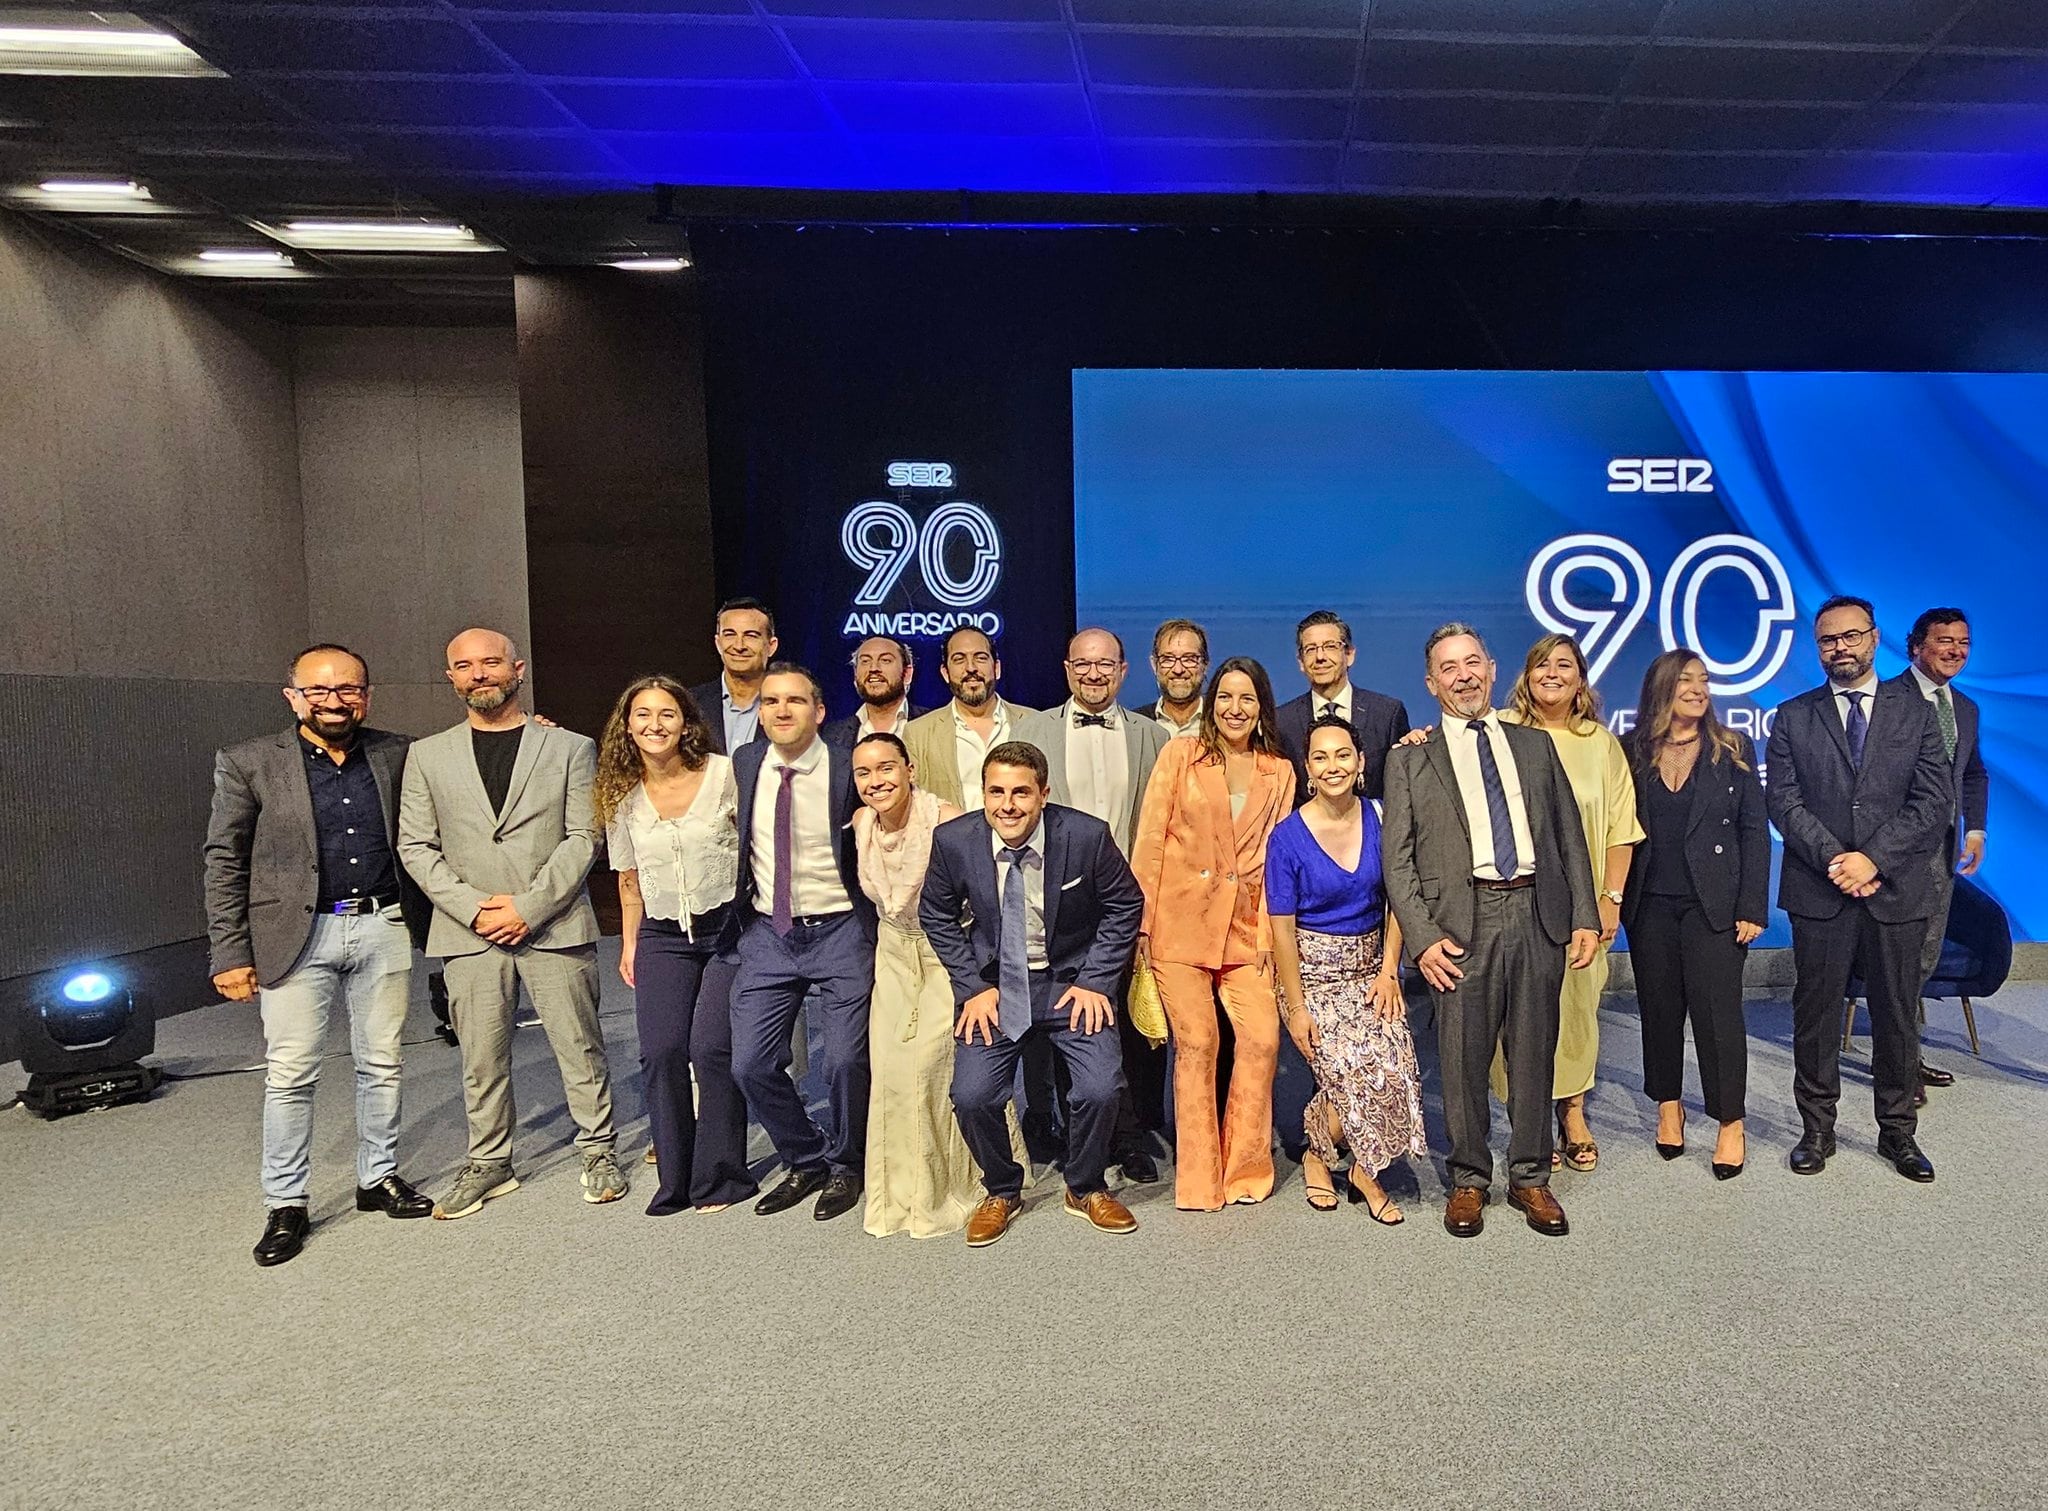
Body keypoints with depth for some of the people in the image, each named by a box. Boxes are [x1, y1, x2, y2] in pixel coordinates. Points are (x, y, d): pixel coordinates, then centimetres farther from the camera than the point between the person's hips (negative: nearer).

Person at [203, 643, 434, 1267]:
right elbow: (224, 863, 0)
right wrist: (230, 954, -5)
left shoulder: (396, 754, 5)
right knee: (289, 1075, 2)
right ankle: (286, 1206, 16)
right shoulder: (248, 763, -2)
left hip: (382, 928, 3)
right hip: (296, 935, -2)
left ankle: (379, 1178, 28)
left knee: (382, 1065, 12)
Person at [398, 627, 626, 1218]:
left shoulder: (570, 748, 4)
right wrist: (475, 906, -8)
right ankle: (488, 1163, 24)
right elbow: (415, 847, 6)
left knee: (580, 1046, 4)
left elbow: (583, 838, -2)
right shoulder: (427, 756, 10)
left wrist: (528, 907, -12)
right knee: (481, 1058, 8)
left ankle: (598, 1151, 20)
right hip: (469, 932, 2)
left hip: (555, 925, -2)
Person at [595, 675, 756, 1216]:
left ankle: (720, 1179, 8)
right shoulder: (621, 795, 4)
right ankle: (676, 1181, 12)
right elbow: (629, 877, 13)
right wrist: (629, 944, 14)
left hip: (730, 927, -3)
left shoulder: (724, 774, -7)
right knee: (660, 1054, -6)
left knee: (712, 1048, -11)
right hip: (662, 938, 3)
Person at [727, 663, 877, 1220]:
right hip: (766, 933, 4)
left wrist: (872, 929, -3)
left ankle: (844, 1167, 22)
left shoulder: (847, 771, -10)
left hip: (838, 931, -4)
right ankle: (806, 1161, 25)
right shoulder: (742, 765, 1)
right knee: (751, 1065, 1)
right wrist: (735, 920, 11)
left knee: (845, 1062, -6)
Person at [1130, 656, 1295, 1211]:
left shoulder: (1279, 773, 10)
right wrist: (1143, 921, -6)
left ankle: (1245, 1170, 13)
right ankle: (1199, 1180, 13)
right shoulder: (1180, 754, 2)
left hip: (1244, 927, 3)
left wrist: (1268, 935, 1)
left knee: (1263, 1036, -8)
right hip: (1181, 921, -2)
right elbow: (1149, 840, -1)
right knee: (1196, 1045, -2)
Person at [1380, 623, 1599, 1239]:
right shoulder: (1411, 760, 5)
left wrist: (1585, 917, 4)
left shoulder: (1536, 745, 14)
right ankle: (1469, 1181, 21)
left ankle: (1530, 1177, 25)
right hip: (1462, 924, -2)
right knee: (1463, 1061, 4)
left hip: (1538, 917, 2)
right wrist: (1422, 937, -9)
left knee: (1533, 1056, 10)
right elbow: (1396, 858, 0)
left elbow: (1570, 837, 13)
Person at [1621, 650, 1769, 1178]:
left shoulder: (1733, 749, 1)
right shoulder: (1632, 751, 3)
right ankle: (1668, 1105, 27)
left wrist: (1752, 908, -6)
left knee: (1718, 1011, -1)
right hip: (1650, 904, 2)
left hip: (1713, 903, -1)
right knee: (1659, 1008, 11)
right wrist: (1615, 898, -4)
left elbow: (1755, 831, 0)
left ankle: (1731, 1123, 13)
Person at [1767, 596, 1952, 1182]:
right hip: (1819, 891, 0)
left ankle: (1897, 1132, 24)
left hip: (1897, 889, 1)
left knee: (1897, 1017, 9)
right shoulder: (1793, 716, 5)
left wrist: (1874, 858, -13)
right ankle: (1817, 1129, 18)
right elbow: (1783, 802, -2)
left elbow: (1936, 799, -2)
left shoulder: (1915, 709, 6)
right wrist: (1835, 860, -14)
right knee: (1815, 1014, 6)